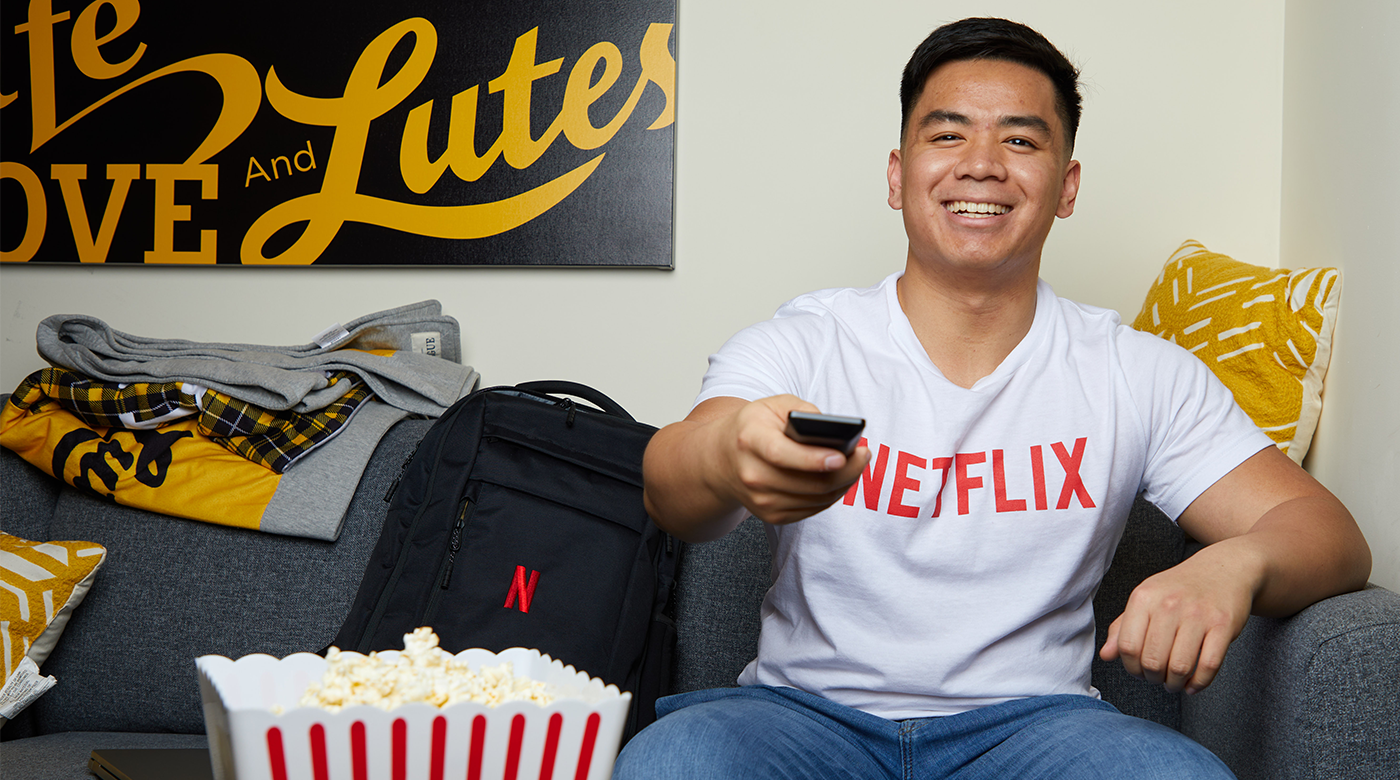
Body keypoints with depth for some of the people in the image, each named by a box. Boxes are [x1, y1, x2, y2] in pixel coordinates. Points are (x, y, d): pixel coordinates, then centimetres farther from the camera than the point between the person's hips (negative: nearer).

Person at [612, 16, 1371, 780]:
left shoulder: (1139, 374, 5)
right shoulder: (794, 348, 0)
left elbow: (1326, 533, 0)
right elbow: (670, 490, -19)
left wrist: (1234, 563, -26)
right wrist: (728, 456, -47)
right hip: (808, 709, 0)